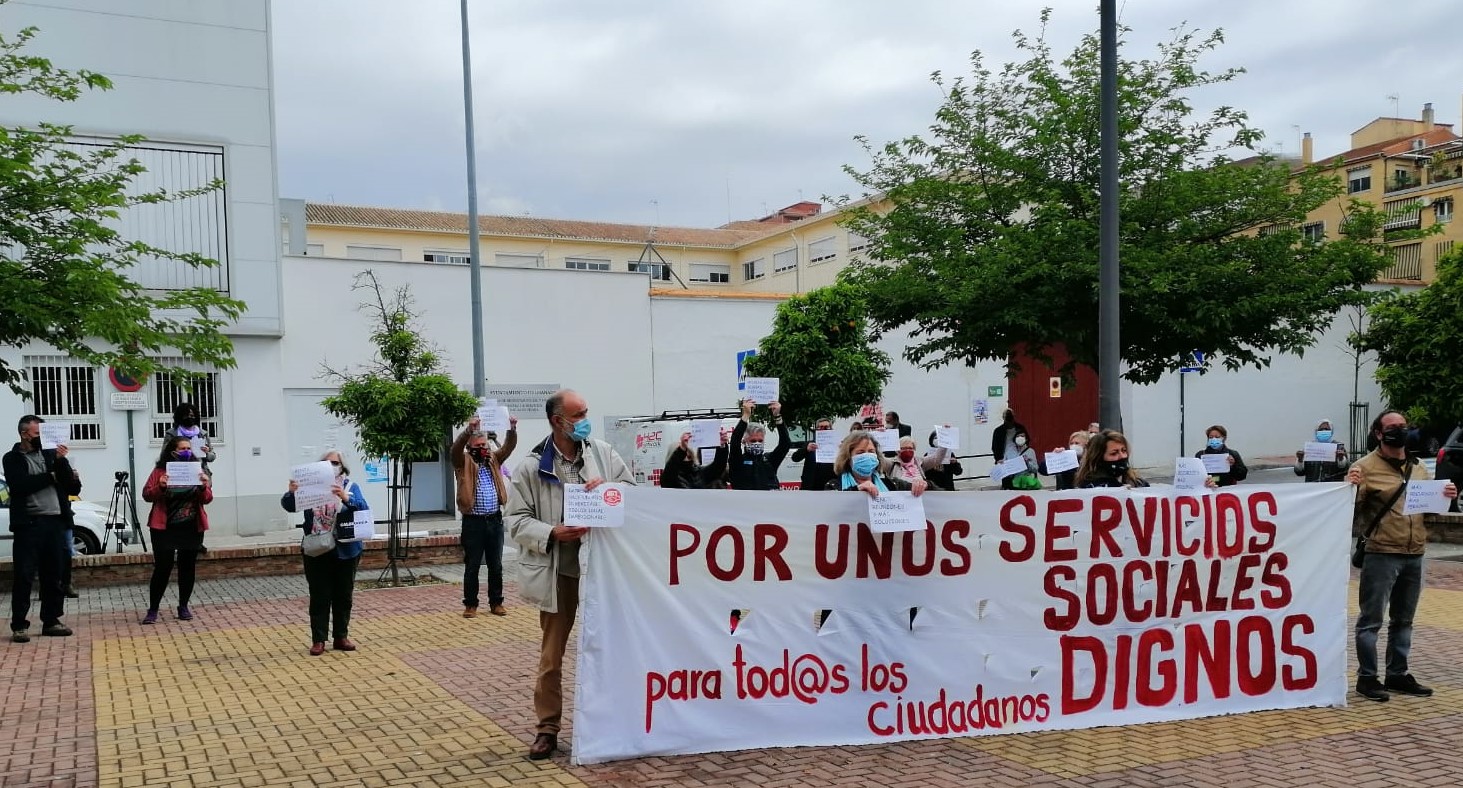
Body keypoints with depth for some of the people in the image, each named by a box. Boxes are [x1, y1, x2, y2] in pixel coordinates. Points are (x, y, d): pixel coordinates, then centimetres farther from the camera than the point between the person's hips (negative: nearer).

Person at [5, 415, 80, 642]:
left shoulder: (52, 455, 12)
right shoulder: (12, 459, 4)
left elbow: (75, 488, 4)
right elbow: (20, 485, -15)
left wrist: (61, 462, -7)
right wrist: (51, 477, -6)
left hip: (55, 522, 3)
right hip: (28, 523, -3)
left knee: (54, 577, 7)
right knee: (23, 577, -2)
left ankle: (51, 621, 16)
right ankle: (19, 625, 4)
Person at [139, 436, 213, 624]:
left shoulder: (197, 470, 6)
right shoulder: (160, 471, 0)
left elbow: (207, 499, 4)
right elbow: (147, 495, -3)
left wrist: (204, 487, -17)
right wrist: (160, 487, -22)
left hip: (192, 528, 3)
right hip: (165, 528, -3)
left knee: (187, 567, 7)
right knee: (162, 567, -4)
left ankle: (183, 607, 18)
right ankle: (152, 610, 4)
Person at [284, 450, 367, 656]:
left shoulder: (351, 487, 2)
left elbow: (363, 509, -12)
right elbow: (289, 506, -4)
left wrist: (345, 497, -30)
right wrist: (291, 492, -26)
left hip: (345, 551, 0)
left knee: (343, 596, 9)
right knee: (319, 597, 2)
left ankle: (341, 637, 19)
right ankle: (318, 640, 9)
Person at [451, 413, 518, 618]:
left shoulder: (493, 459, 12)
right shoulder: (464, 461, 0)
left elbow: (508, 447, 1)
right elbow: (456, 448, -19)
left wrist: (512, 429, -19)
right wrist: (469, 430, -36)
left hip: (495, 520, 4)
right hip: (473, 522, -4)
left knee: (496, 566, 9)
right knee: (472, 567, 3)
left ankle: (496, 603, 18)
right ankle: (470, 605, 12)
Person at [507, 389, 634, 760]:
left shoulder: (603, 453, 3)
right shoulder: (532, 466, -5)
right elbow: (517, 520, -4)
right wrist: (551, 533, -20)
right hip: (558, 571, -2)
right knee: (552, 653, 9)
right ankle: (548, 727, 21)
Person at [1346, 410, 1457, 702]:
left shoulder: (1418, 468, 12)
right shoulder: (1366, 467, -6)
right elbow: (1351, 510, -8)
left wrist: (1447, 496, 3)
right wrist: (1351, 487, -28)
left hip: (1414, 556, 6)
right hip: (1381, 555, -6)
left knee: (1403, 620, 15)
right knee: (1371, 619, -1)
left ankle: (1397, 674, 25)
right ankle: (1367, 677, 6)